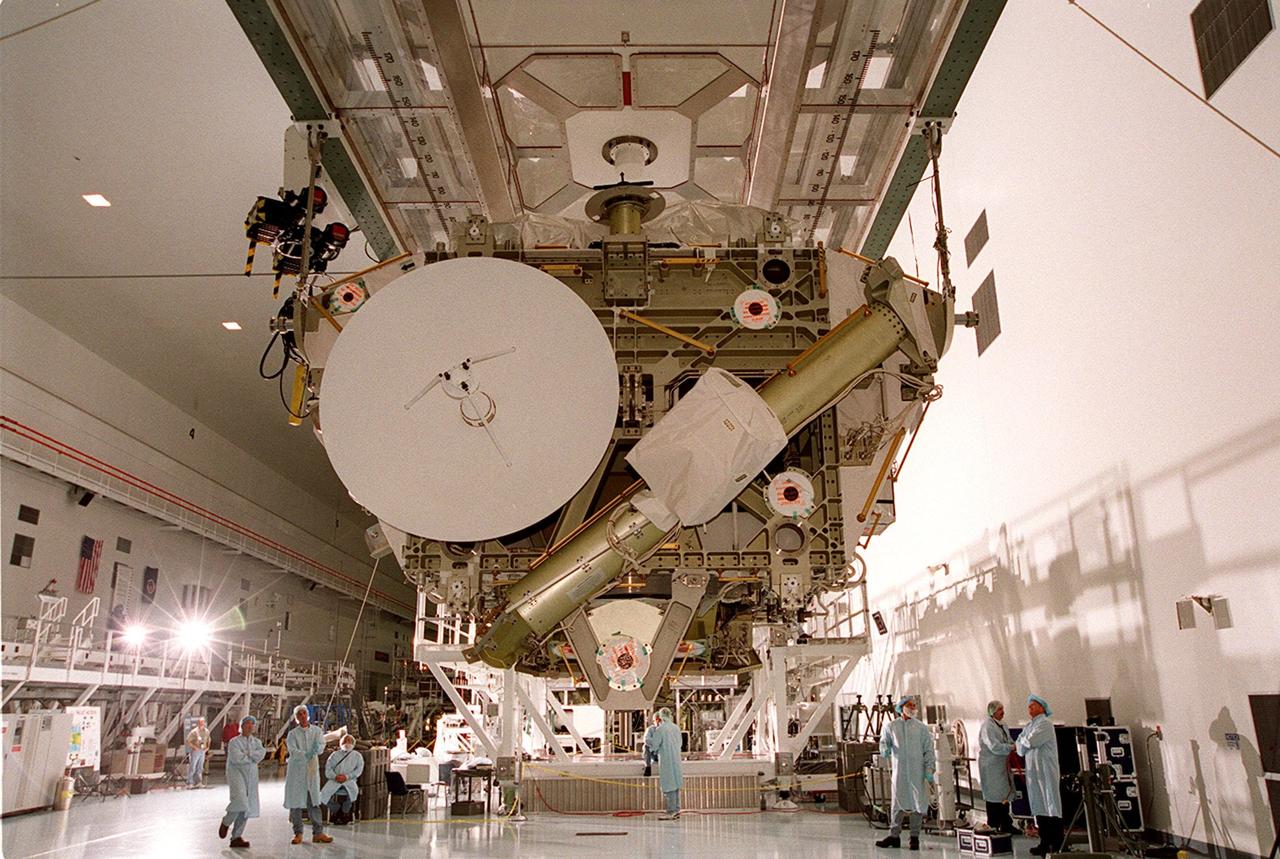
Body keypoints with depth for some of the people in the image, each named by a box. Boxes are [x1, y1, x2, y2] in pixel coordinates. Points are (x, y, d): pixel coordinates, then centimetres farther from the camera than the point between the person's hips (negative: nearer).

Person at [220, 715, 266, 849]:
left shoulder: (257, 742, 15)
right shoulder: (234, 742, 1)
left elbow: (261, 753, -4)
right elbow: (236, 758, -14)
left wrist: (247, 754, -13)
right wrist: (253, 758, -4)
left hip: (251, 776, 5)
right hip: (237, 773, -5)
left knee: (247, 807, 1)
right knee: (240, 800, -23)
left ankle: (236, 837, 8)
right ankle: (226, 822, 4)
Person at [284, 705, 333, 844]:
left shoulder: (316, 731, 8)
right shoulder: (292, 734, 2)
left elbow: (321, 745, -6)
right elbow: (293, 751, -13)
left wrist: (317, 748, -29)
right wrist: (306, 755, -28)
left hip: (312, 769, 1)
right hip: (296, 769, -1)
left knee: (314, 801, 0)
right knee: (295, 801, 1)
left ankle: (318, 833, 1)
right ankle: (298, 833, 11)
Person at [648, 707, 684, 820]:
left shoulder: (660, 729, -13)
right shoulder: (676, 728, 6)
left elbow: (654, 745, -10)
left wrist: (655, 751, 12)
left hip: (666, 759, -7)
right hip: (676, 759, 7)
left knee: (668, 786, -3)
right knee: (675, 785, 12)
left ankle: (671, 812, -2)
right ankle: (676, 810, 16)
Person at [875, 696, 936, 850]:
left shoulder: (921, 728, 7)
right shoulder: (891, 727, 9)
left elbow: (928, 750, 5)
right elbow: (884, 741, 11)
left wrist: (929, 770, -3)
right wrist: (885, 750, -13)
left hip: (917, 771, 0)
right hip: (899, 769, 1)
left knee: (918, 802, 2)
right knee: (898, 802, 4)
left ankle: (915, 837, 13)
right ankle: (894, 835, 13)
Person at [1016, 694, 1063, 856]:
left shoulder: (1045, 724, -9)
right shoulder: (1029, 726, 16)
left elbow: (1030, 741, -20)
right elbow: (1021, 749, 15)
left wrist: (1022, 741, 0)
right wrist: (1020, 746, -7)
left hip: (1046, 771, -8)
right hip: (1033, 770, 8)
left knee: (1051, 806, -5)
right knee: (1039, 807, 9)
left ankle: (1057, 845, -1)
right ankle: (1045, 843, 14)